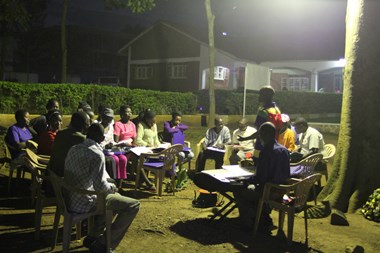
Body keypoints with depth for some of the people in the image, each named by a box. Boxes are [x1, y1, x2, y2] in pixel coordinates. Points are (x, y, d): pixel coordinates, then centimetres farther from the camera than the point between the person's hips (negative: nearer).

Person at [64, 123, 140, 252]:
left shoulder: (74, 148, 5)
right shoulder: (96, 154, -21)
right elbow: (100, 186, -27)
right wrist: (112, 187, -5)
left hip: (71, 199, 9)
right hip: (84, 203, -9)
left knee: (115, 198, 30)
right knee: (133, 205, -5)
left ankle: (92, 237, 27)